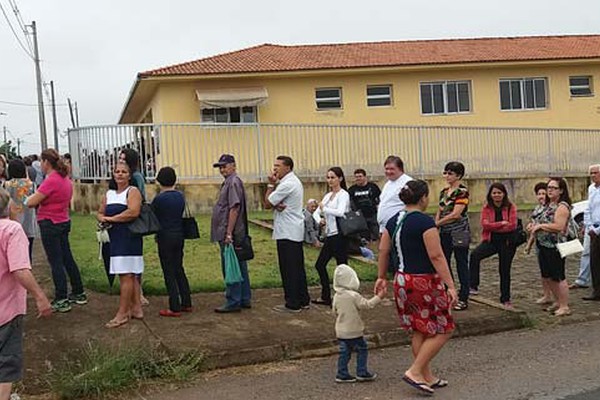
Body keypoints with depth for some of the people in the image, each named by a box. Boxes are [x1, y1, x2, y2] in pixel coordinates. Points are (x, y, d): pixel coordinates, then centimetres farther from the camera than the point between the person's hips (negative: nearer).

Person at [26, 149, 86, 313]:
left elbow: (31, 203, -20)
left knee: (56, 262, -2)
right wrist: (39, 197, 11)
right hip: (63, 222, 9)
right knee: (67, 259, 16)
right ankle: (79, 293, 23)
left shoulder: (51, 181, -20)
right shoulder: (66, 179, 8)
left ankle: (61, 300, 3)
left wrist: (33, 196, 0)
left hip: (50, 224, -9)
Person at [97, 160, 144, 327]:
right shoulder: (109, 194, 17)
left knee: (126, 275, -8)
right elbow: (100, 213, 22)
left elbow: (133, 212, -21)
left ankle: (122, 313, -5)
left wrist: (111, 218, -14)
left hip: (129, 238, -8)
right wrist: (102, 219, -2)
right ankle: (136, 308, 21)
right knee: (131, 276, 13)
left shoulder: (132, 191, -6)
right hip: (115, 239, 8)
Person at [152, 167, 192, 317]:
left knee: (169, 273, 0)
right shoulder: (180, 196, 4)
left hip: (166, 237, -6)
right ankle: (186, 303, 20)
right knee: (179, 269, 17)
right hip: (179, 235, 6)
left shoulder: (159, 199, -14)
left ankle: (175, 308, 1)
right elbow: (181, 215, 9)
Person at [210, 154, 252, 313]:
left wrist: (228, 233, -23)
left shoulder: (233, 182, -13)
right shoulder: (229, 182, 18)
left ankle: (233, 302, 0)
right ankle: (244, 299, 20)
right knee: (239, 266, 13)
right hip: (237, 234, 10)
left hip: (231, 234, -10)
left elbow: (234, 209, -20)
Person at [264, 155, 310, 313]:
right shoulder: (295, 182, 17)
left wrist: (270, 184, -5)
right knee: (298, 267, 14)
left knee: (289, 269, -4)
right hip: (296, 231, 10)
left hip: (287, 233, -10)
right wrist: (276, 205, -11)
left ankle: (292, 304, 0)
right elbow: (271, 204, 12)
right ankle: (303, 300, 20)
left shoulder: (287, 184, -17)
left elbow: (267, 203, -13)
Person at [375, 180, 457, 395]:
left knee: (419, 331, 17)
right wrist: (450, 286, -18)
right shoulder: (425, 222, -16)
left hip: (402, 281, 8)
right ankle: (415, 372, 0)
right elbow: (436, 256, -19)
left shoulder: (393, 221, 7)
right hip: (424, 283, -8)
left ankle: (428, 377, 24)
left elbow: (383, 251, 12)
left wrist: (382, 277, 23)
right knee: (443, 330, 5)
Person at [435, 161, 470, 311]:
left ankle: (463, 299, 9)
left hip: (459, 233, -7)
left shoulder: (462, 192, -12)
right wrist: (436, 225, -2)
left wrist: (437, 223, -10)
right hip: (445, 233, 7)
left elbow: (455, 214, -18)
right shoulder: (444, 192, 11)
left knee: (461, 264, 1)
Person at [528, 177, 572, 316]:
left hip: (555, 247, -10)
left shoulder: (562, 206, -15)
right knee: (548, 277, 17)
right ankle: (558, 302, 31)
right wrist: (535, 226, 9)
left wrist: (540, 226, -18)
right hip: (544, 247, 10)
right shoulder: (549, 205, 15)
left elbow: (559, 227, -26)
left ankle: (564, 307, 6)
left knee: (558, 277, -3)